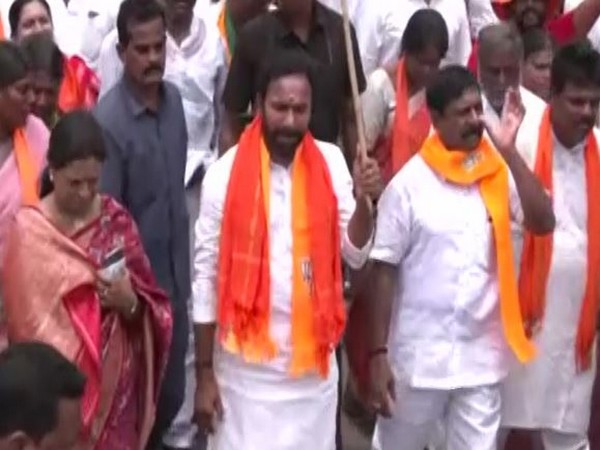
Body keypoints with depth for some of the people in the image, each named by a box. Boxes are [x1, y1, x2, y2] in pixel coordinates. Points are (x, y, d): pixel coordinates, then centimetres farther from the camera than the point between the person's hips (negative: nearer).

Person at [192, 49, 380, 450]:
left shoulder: (331, 163, -1)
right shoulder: (225, 174, -9)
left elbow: (356, 255, 1)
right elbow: (206, 275, -4)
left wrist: (363, 200, -19)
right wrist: (205, 373, -3)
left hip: (315, 357, 3)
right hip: (246, 362, -3)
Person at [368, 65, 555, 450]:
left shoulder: (499, 174, 0)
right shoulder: (409, 183, -9)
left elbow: (543, 222, -15)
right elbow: (384, 272, -7)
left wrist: (510, 152, -17)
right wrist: (379, 353, -9)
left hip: (483, 356, 2)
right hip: (419, 355, -2)